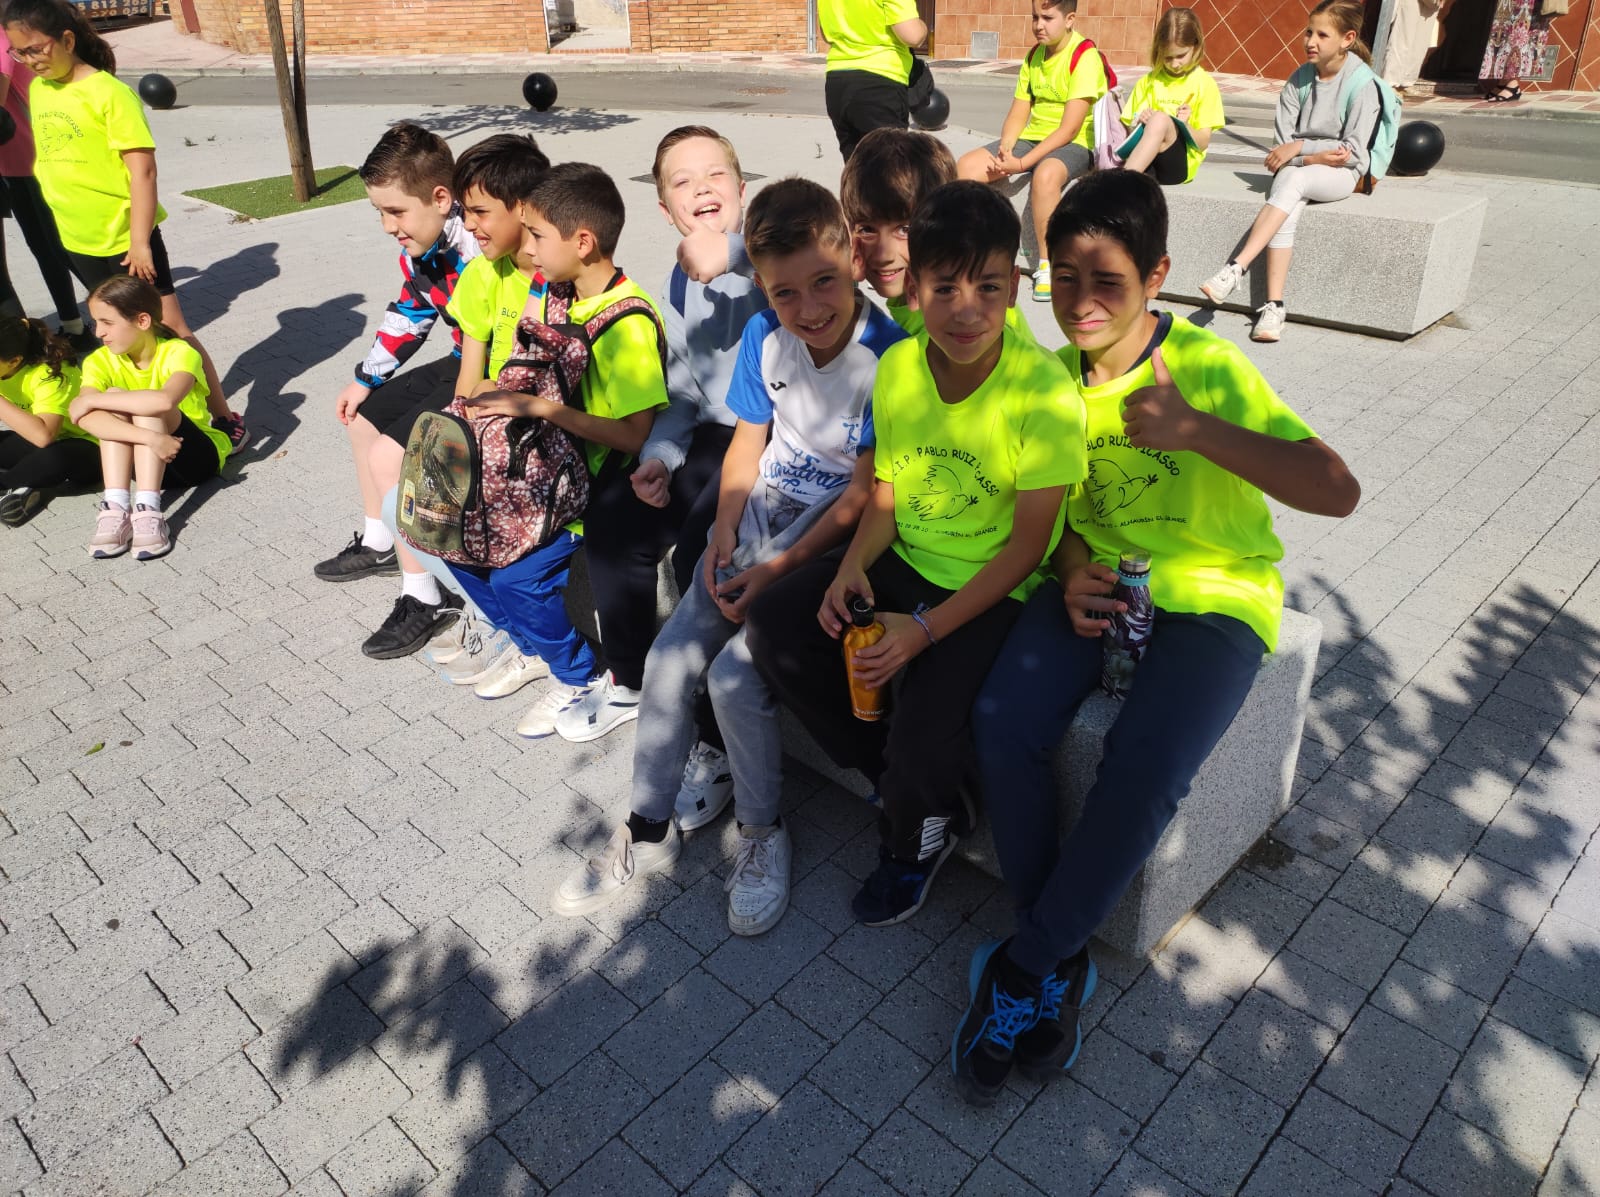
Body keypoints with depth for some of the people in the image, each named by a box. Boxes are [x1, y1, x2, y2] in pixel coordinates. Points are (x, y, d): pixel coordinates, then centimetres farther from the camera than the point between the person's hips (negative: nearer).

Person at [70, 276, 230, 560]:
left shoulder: (178, 353, -18)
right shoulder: (101, 361, -8)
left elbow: (164, 400, -42)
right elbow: (84, 418, -28)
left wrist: (91, 400, -30)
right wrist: (149, 437, -42)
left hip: (197, 458, -4)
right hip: (142, 463, 4)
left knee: (148, 404, -30)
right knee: (113, 399, -23)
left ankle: (147, 511, -38)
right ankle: (115, 510, -33)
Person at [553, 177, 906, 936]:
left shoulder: (887, 357, -18)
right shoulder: (765, 336, -1)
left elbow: (863, 494, -16)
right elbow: (747, 446, 8)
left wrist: (778, 569, -17)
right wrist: (724, 539, -6)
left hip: (831, 537, -6)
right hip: (759, 518, 6)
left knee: (735, 676, -20)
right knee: (669, 658, -4)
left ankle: (761, 833, 7)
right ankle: (649, 832, 14)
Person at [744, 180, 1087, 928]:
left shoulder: (1044, 388, -20)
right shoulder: (897, 367, -4)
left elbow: (1028, 544, -17)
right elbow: (888, 487, 6)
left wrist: (926, 629, -22)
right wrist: (854, 564, -14)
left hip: (994, 589, -6)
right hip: (904, 562, 6)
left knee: (922, 736, -25)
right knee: (771, 629, -6)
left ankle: (915, 833, 16)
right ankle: (903, 783, 12)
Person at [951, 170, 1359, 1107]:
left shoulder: (1209, 367, -14)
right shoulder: (1055, 374, 1)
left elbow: (1338, 490, -20)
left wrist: (1194, 429, -29)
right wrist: (1072, 573, -9)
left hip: (1214, 593, -4)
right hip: (1099, 582, 4)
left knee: (1144, 774, -28)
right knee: (1004, 721, -23)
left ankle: (1024, 968, -4)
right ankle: (1059, 962, -4)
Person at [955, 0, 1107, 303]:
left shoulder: (1085, 57, -12)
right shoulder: (1034, 55, 11)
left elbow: (1069, 128, -19)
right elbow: (1018, 115, 7)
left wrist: (1023, 163, -25)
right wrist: (1005, 149, -14)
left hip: (1076, 144, -7)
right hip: (1032, 137, 7)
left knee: (1044, 175, -41)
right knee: (966, 165, -13)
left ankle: (1048, 268, -26)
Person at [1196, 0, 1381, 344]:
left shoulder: (1362, 84, -9)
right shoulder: (1300, 79, 3)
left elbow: (1353, 152, -11)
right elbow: (1282, 143, 1)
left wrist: (1300, 147, -16)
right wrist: (1315, 156, -17)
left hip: (1340, 173, -3)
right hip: (1300, 165, 3)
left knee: (1292, 178, -35)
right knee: (1287, 212, -30)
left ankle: (1236, 269, -44)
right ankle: (1273, 307, -35)